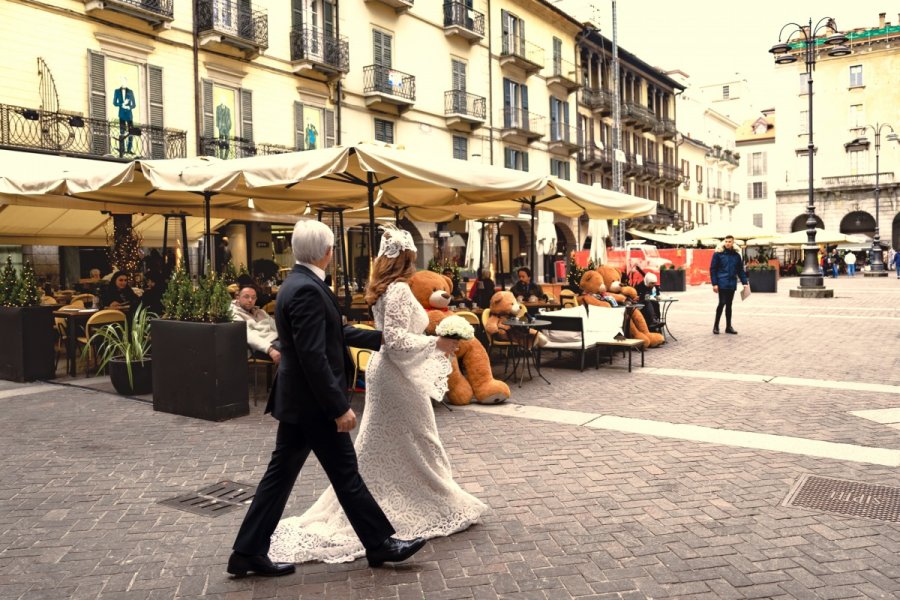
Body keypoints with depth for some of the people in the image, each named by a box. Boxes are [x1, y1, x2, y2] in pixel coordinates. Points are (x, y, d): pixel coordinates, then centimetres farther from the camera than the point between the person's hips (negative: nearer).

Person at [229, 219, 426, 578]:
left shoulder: (298, 283, 10)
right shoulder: (308, 290, -22)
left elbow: (335, 333, 19)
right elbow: (314, 356, -26)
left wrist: (379, 338, 25)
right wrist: (340, 407, -22)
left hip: (297, 400, 10)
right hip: (313, 402, -10)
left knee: (281, 474, 14)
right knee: (346, 474, 4)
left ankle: (249, 552, 21)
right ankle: (379, 544, 19)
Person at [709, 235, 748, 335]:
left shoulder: (736, 255, 10)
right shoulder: (718, 254, -3)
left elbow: (740, 270, 14)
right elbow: (712, 269, -4)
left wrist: (744, 282, 5)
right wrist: (714, 284, -11)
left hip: (732, 284, 4)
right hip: (722, 283, -4)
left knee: (729, 305, 10)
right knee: (722, 303, -9)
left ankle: (728, 326, 16)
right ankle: (716, 326, 3)